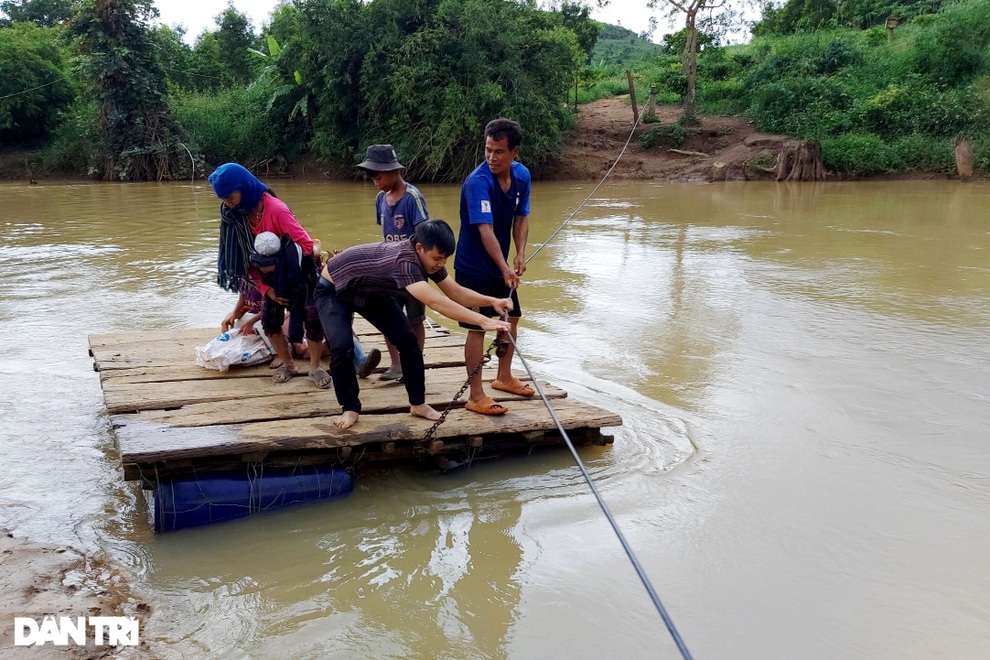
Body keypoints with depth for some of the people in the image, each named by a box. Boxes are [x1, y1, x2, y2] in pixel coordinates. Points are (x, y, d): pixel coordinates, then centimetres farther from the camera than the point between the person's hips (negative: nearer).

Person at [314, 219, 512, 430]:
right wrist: (483, 321, -60)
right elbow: (435, 302, -55)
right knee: (342, 346, -27)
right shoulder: (403, 260, -44)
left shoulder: (428, 257, -18)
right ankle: (350, 408, -5)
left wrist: (492, 301, -27)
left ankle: (418, 403, 11)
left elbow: (457, 293, -10)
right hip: (333, 290, -7)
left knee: (408, 340, -4)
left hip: (372, 292, 7)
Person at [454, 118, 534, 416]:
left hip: (501, 265, 8)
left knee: (512, 317, 17)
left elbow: (521, 218, 4)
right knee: (478, 327, -8)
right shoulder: (478, 182, -26)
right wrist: (505, 268, -39)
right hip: (473, 266, -8)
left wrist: (520, 255, -10)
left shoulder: (522, 175, -3)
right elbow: (485, 230, -33)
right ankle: (476, 396, 0)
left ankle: (504, 377, 35)